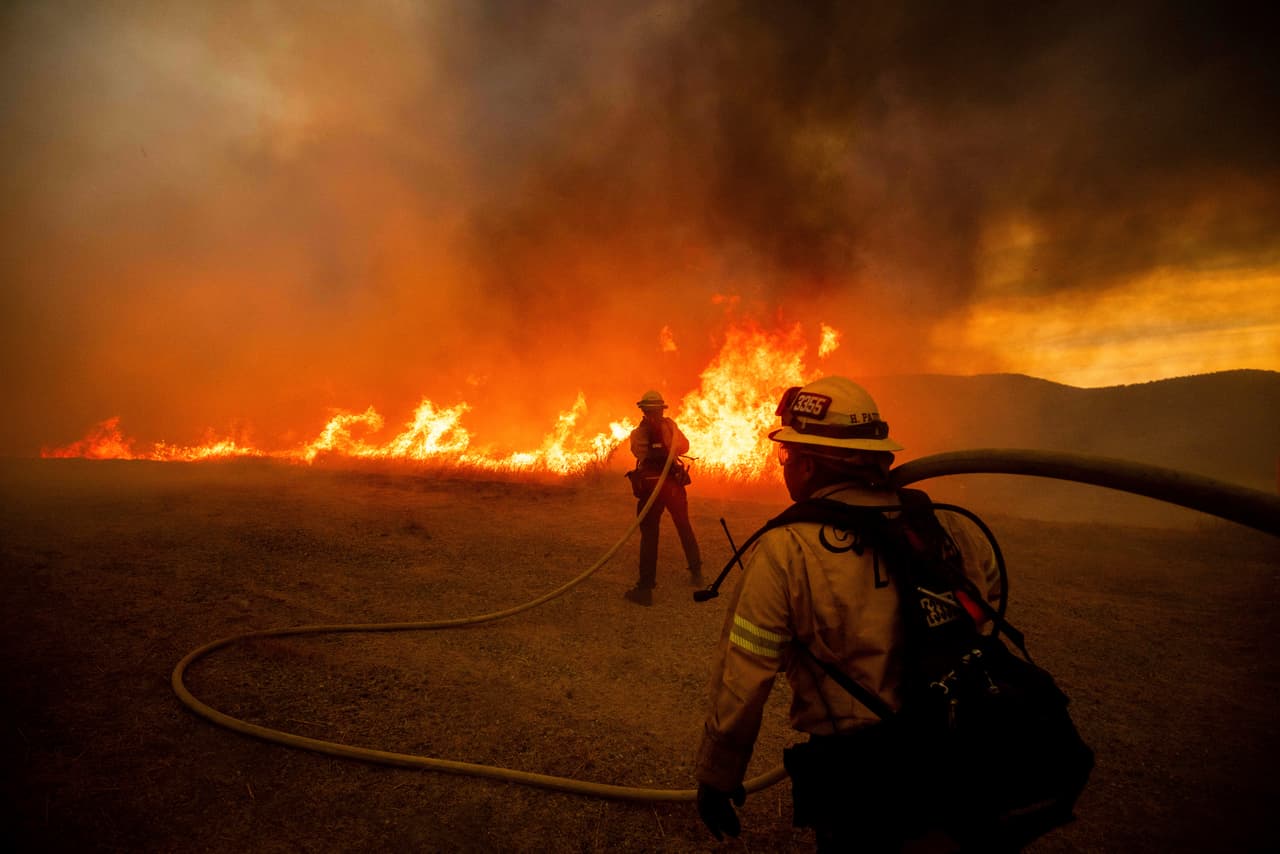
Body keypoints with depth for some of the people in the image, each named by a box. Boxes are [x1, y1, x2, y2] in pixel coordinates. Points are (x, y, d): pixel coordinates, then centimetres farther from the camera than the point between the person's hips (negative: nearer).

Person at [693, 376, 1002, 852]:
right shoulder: (937, 526, -6)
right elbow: (990, 587, 14)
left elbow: (741, 682, -16)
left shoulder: (784, 552, -20)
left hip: (858, 776, -4)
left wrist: (716, 778, -1)